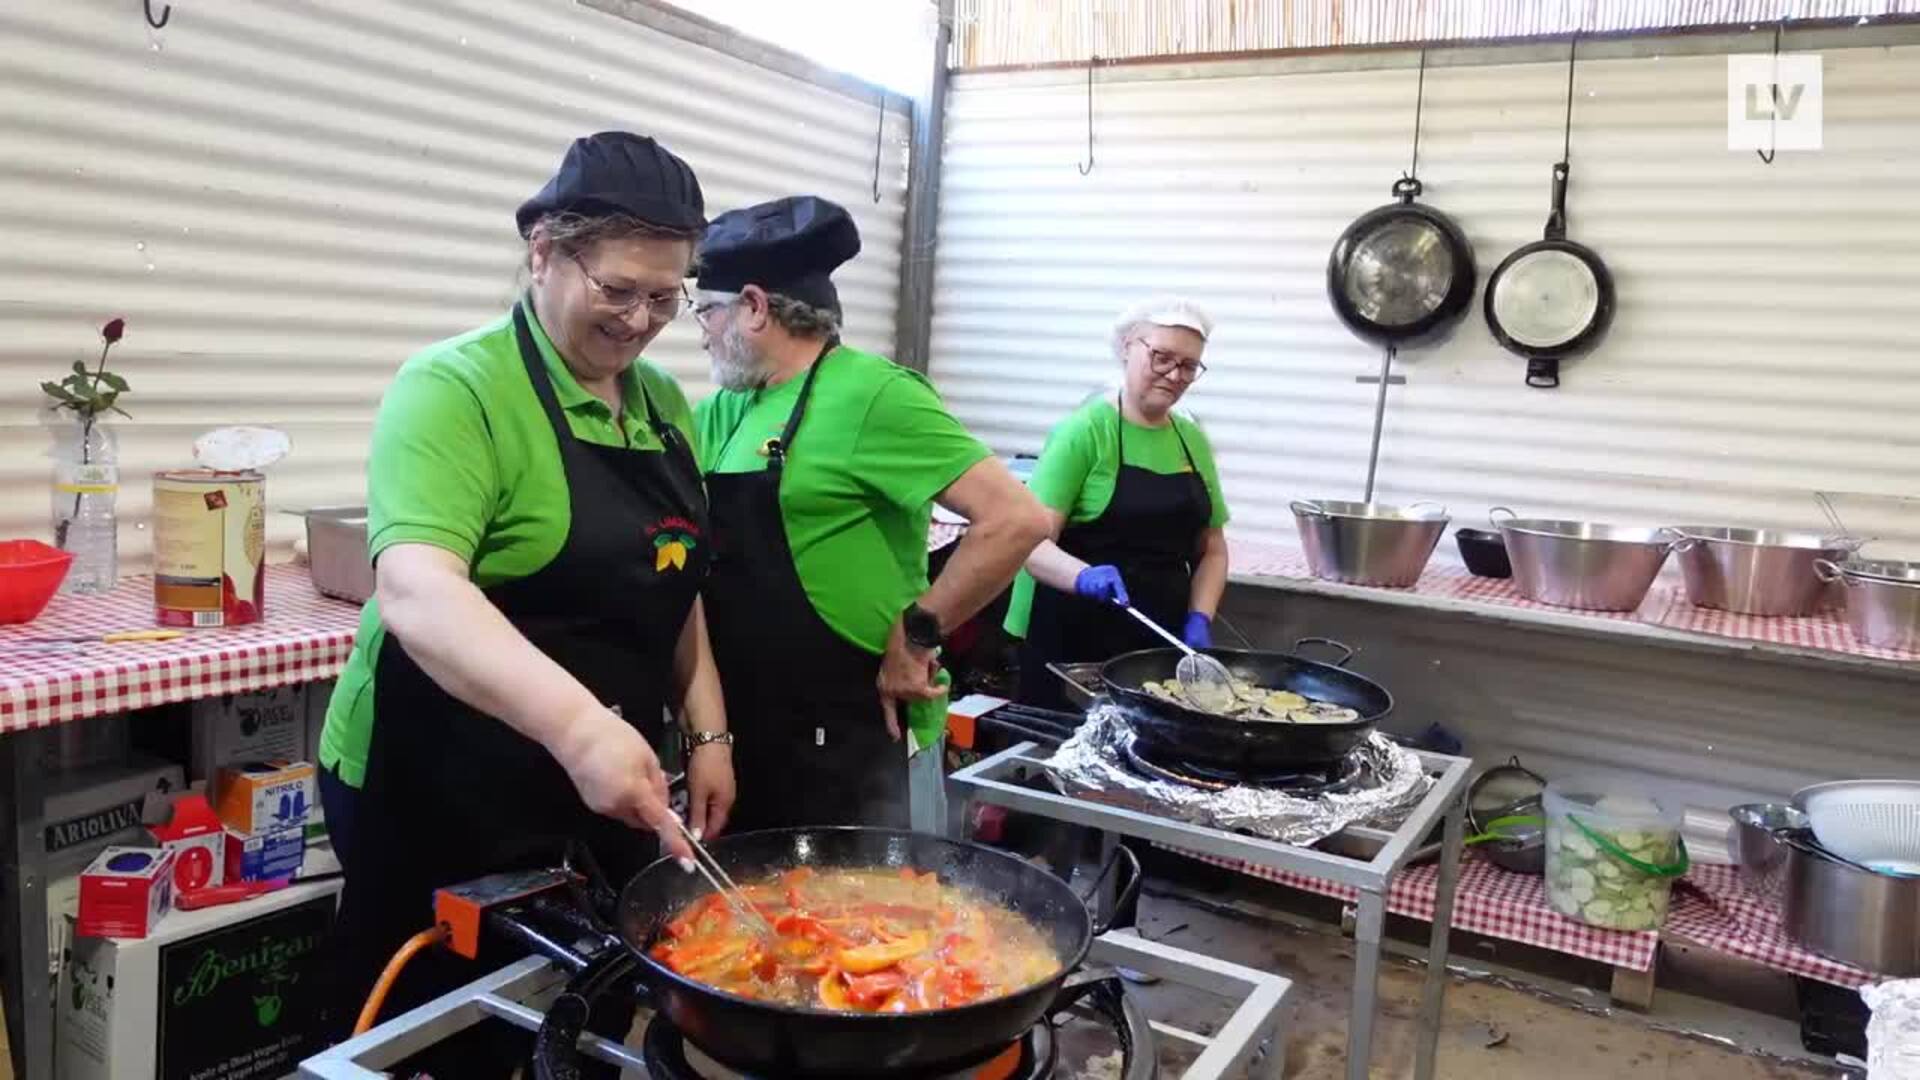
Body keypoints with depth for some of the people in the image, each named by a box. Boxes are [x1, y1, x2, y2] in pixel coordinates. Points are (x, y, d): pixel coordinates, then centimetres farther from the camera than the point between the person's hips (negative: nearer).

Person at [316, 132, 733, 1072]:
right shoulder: (457, 389, -16)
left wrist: (704, 730, 7)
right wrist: (577, 726, -43)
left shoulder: (663, 402, 6)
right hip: (444, 798, -6)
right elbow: (416, 591, -30)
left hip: (604, 791, 7)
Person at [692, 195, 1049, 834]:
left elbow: (1017, 520, -21)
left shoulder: (870, 394, -15)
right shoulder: (728, 412, 10)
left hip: (859, 736, -8)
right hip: (749, 731, 8)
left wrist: (916, 636, -17)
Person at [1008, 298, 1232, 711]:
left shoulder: (1194, 441, 8)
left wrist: (1199, 619, -2)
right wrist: (1084, 576, -33)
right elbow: (1032, 541, -15)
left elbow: (1212, 549, 14)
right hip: (1075, 639, -5)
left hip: (1159, 643, 5)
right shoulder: (1085, 430, -10)